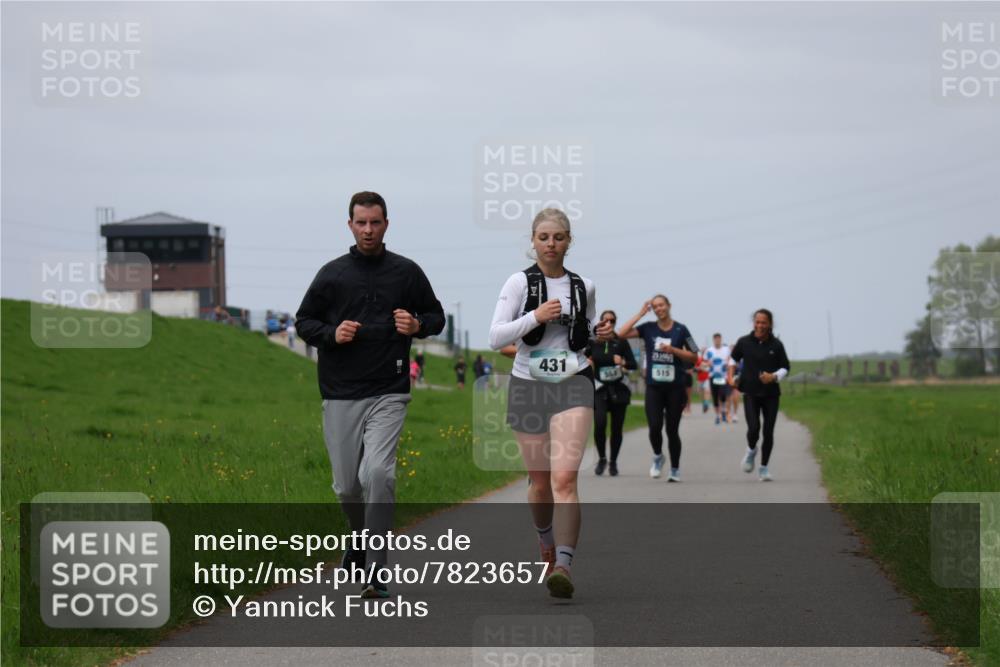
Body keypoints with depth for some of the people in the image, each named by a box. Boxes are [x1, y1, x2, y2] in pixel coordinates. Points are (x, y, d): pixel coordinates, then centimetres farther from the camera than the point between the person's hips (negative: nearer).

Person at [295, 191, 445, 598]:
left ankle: (376, 571, -16)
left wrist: (417, 326, -6)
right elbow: (304, 321, 12)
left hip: (388, 394, -2)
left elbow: (436, 315, 17)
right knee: (346, 485, 6)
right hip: (340, 396, 2)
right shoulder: (332, 274, 5)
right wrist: (332, 334, -9)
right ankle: (361, 535, 39)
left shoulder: (407, 272, 6)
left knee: (378, 472, -20)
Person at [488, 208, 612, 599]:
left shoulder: (583, 287, 8)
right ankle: (547, 542, 40)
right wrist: (535, 317, -19)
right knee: (540, 481, 11)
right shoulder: (519, 283, -1)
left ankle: (564, 565, -27)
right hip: (528, 385, 0)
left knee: (565, 476, -18)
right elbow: (496, 338, -7)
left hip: (573, 383, 0)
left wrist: (600, 335, 1)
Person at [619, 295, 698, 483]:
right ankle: (657, 456, 18)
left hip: (675, 388, -1)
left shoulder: (680, 330, -1)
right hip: (654, 387, 1)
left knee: (672, 430, 4)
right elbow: (621, 334, -9)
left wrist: (673, 350, -13)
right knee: (654, 426, -12)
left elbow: (694, 357, 2)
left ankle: (675, 470, 18)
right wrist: (640, 314, -8)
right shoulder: (648, 328, 2)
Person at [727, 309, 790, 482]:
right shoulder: (744, 342, -1)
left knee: (768, 432, 2)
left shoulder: (776, 345, -3)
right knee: (753, 428, -16)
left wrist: (774, 377, -15)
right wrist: (731, 375, 4)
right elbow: (734, 358, 17)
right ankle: (751, 451, 18)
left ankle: (764, 467, 18)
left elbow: (785, 367, 3)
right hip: (751, 393, -1)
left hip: (771, 394, 1)